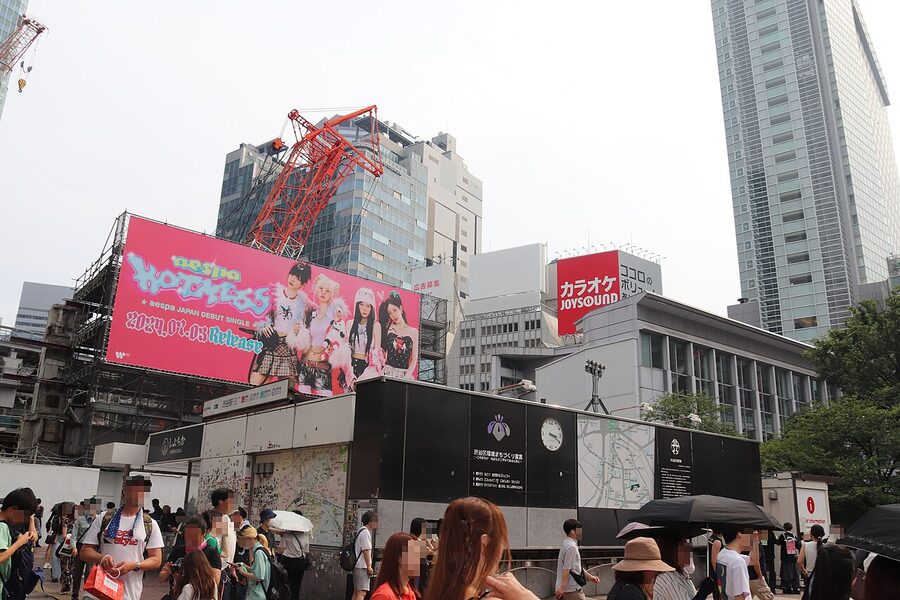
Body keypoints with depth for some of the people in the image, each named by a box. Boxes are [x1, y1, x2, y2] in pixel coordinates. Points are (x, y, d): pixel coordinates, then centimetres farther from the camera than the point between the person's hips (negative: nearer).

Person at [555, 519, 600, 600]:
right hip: (572, 590, -9)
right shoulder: (572, 547, -16)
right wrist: (562, 587, -23)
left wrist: (590, 577, 23)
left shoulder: (566, 544, 15)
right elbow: (566, 569, -21)